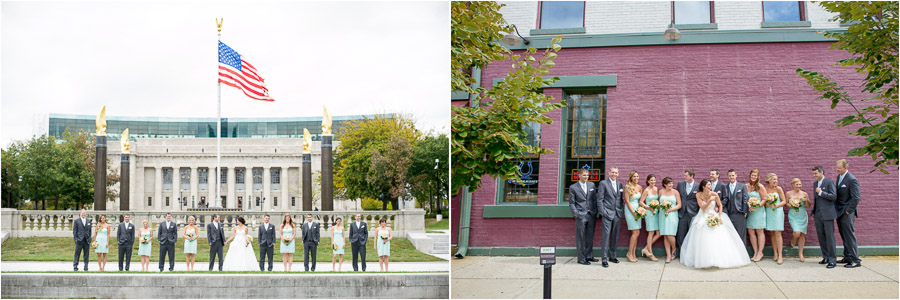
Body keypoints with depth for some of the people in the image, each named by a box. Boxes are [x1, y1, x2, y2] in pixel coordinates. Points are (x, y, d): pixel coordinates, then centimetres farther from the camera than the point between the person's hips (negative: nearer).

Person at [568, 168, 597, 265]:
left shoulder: (591, 185, 12)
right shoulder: (573, 187, 1)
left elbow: (595, 199, 14)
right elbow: (571, 203, 1)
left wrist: (595, 211, 5)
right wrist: (575, 213, -9)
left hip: (591, 215, 4)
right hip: (581, 216, -4)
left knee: (590, 237, 10)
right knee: (580, 238, -1)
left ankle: (589, 256, 20)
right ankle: (581, 258, 4)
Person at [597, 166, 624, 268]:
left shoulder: (619, 184, 14)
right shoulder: (603, 183, -1)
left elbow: (621, 198, 18)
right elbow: (600, 199, -3)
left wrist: (622, 210, 9)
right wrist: (602, 211, -10)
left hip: (618, 213, 5)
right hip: (607, 213, -5)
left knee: (615, 236, 9)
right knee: (606, 235, -9)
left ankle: (612, 256, 20)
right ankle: (604, 259, -8)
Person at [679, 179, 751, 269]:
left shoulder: (714, 194, -8)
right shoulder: (699, 195, -8)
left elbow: (720, 205, 3)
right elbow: (702, 208, -13)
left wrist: (719, 217, -8)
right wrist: (710, 200, -26)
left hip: (714, 217, 1)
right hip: (703, 219, -1)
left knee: (718, 237, -8)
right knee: (704, 240, -8)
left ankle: (720, 259, 0)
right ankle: (705, 260, 0)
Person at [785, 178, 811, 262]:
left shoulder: (804, 194, 6)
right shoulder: (788, 193, 2)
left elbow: (808, 206, 11)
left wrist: (806, 200, -10)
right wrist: (791, 205, -14)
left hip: (803, 216, 2)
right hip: (793, 216, -2)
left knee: (802, 234, 3)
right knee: (797, 233, -20)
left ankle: (801, 253, 14)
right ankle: (793, 241, 17)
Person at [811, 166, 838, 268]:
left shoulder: (829, 182, -6)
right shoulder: (815, 183, 16)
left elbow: (834, 196, -14)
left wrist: (821, 192, -16)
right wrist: (813, 213, 21)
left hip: (827, 214, -7)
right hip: (818, 214, 7)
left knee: (829, 236, -6)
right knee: (821, 237, 8)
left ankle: (832, 259, -1)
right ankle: (826, 257, 16)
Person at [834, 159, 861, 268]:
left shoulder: (852, 180, -15)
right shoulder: (839, 176, 11)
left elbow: (856, 198, -16)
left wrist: (848, 211, -15)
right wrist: (836, 208, 13)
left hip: (847, 212, -8)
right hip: (839, 212, 8)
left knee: (849, 235, -7)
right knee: (844, 236, 12)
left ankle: (856, 260, -3)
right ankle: (847, 257, 19)